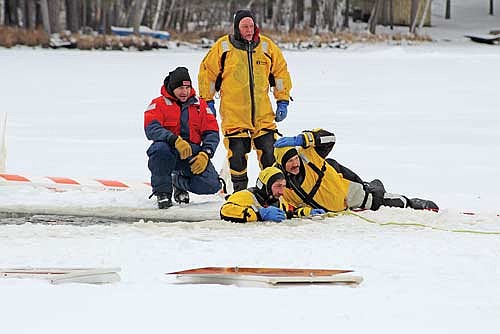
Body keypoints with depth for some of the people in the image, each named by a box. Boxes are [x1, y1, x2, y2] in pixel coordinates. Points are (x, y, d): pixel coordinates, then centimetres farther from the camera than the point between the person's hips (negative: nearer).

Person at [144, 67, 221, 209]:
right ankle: (162, 192, -15)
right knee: (160, 148, -40)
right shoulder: (159, 104, 0)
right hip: (169, 151, -3)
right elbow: (151, 129, -18)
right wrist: (175, 140, -34)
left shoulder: (199, 105, 11)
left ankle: (179, 182, 18)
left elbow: (212, 132, 7)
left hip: (193, 153, 3)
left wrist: (205, 154, -12)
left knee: (212, 185, -19)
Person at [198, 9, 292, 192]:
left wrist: (283, 101, 9)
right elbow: (207, 72, 6)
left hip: (263, 114, 2)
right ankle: (240, 189, 11)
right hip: (233, 114, -2)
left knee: (269, 152, 0)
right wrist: (207, 102, 5)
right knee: (237, 153, -3)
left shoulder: (267, 46, 5)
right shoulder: (223, 47, -1)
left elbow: (281, 72, 13)